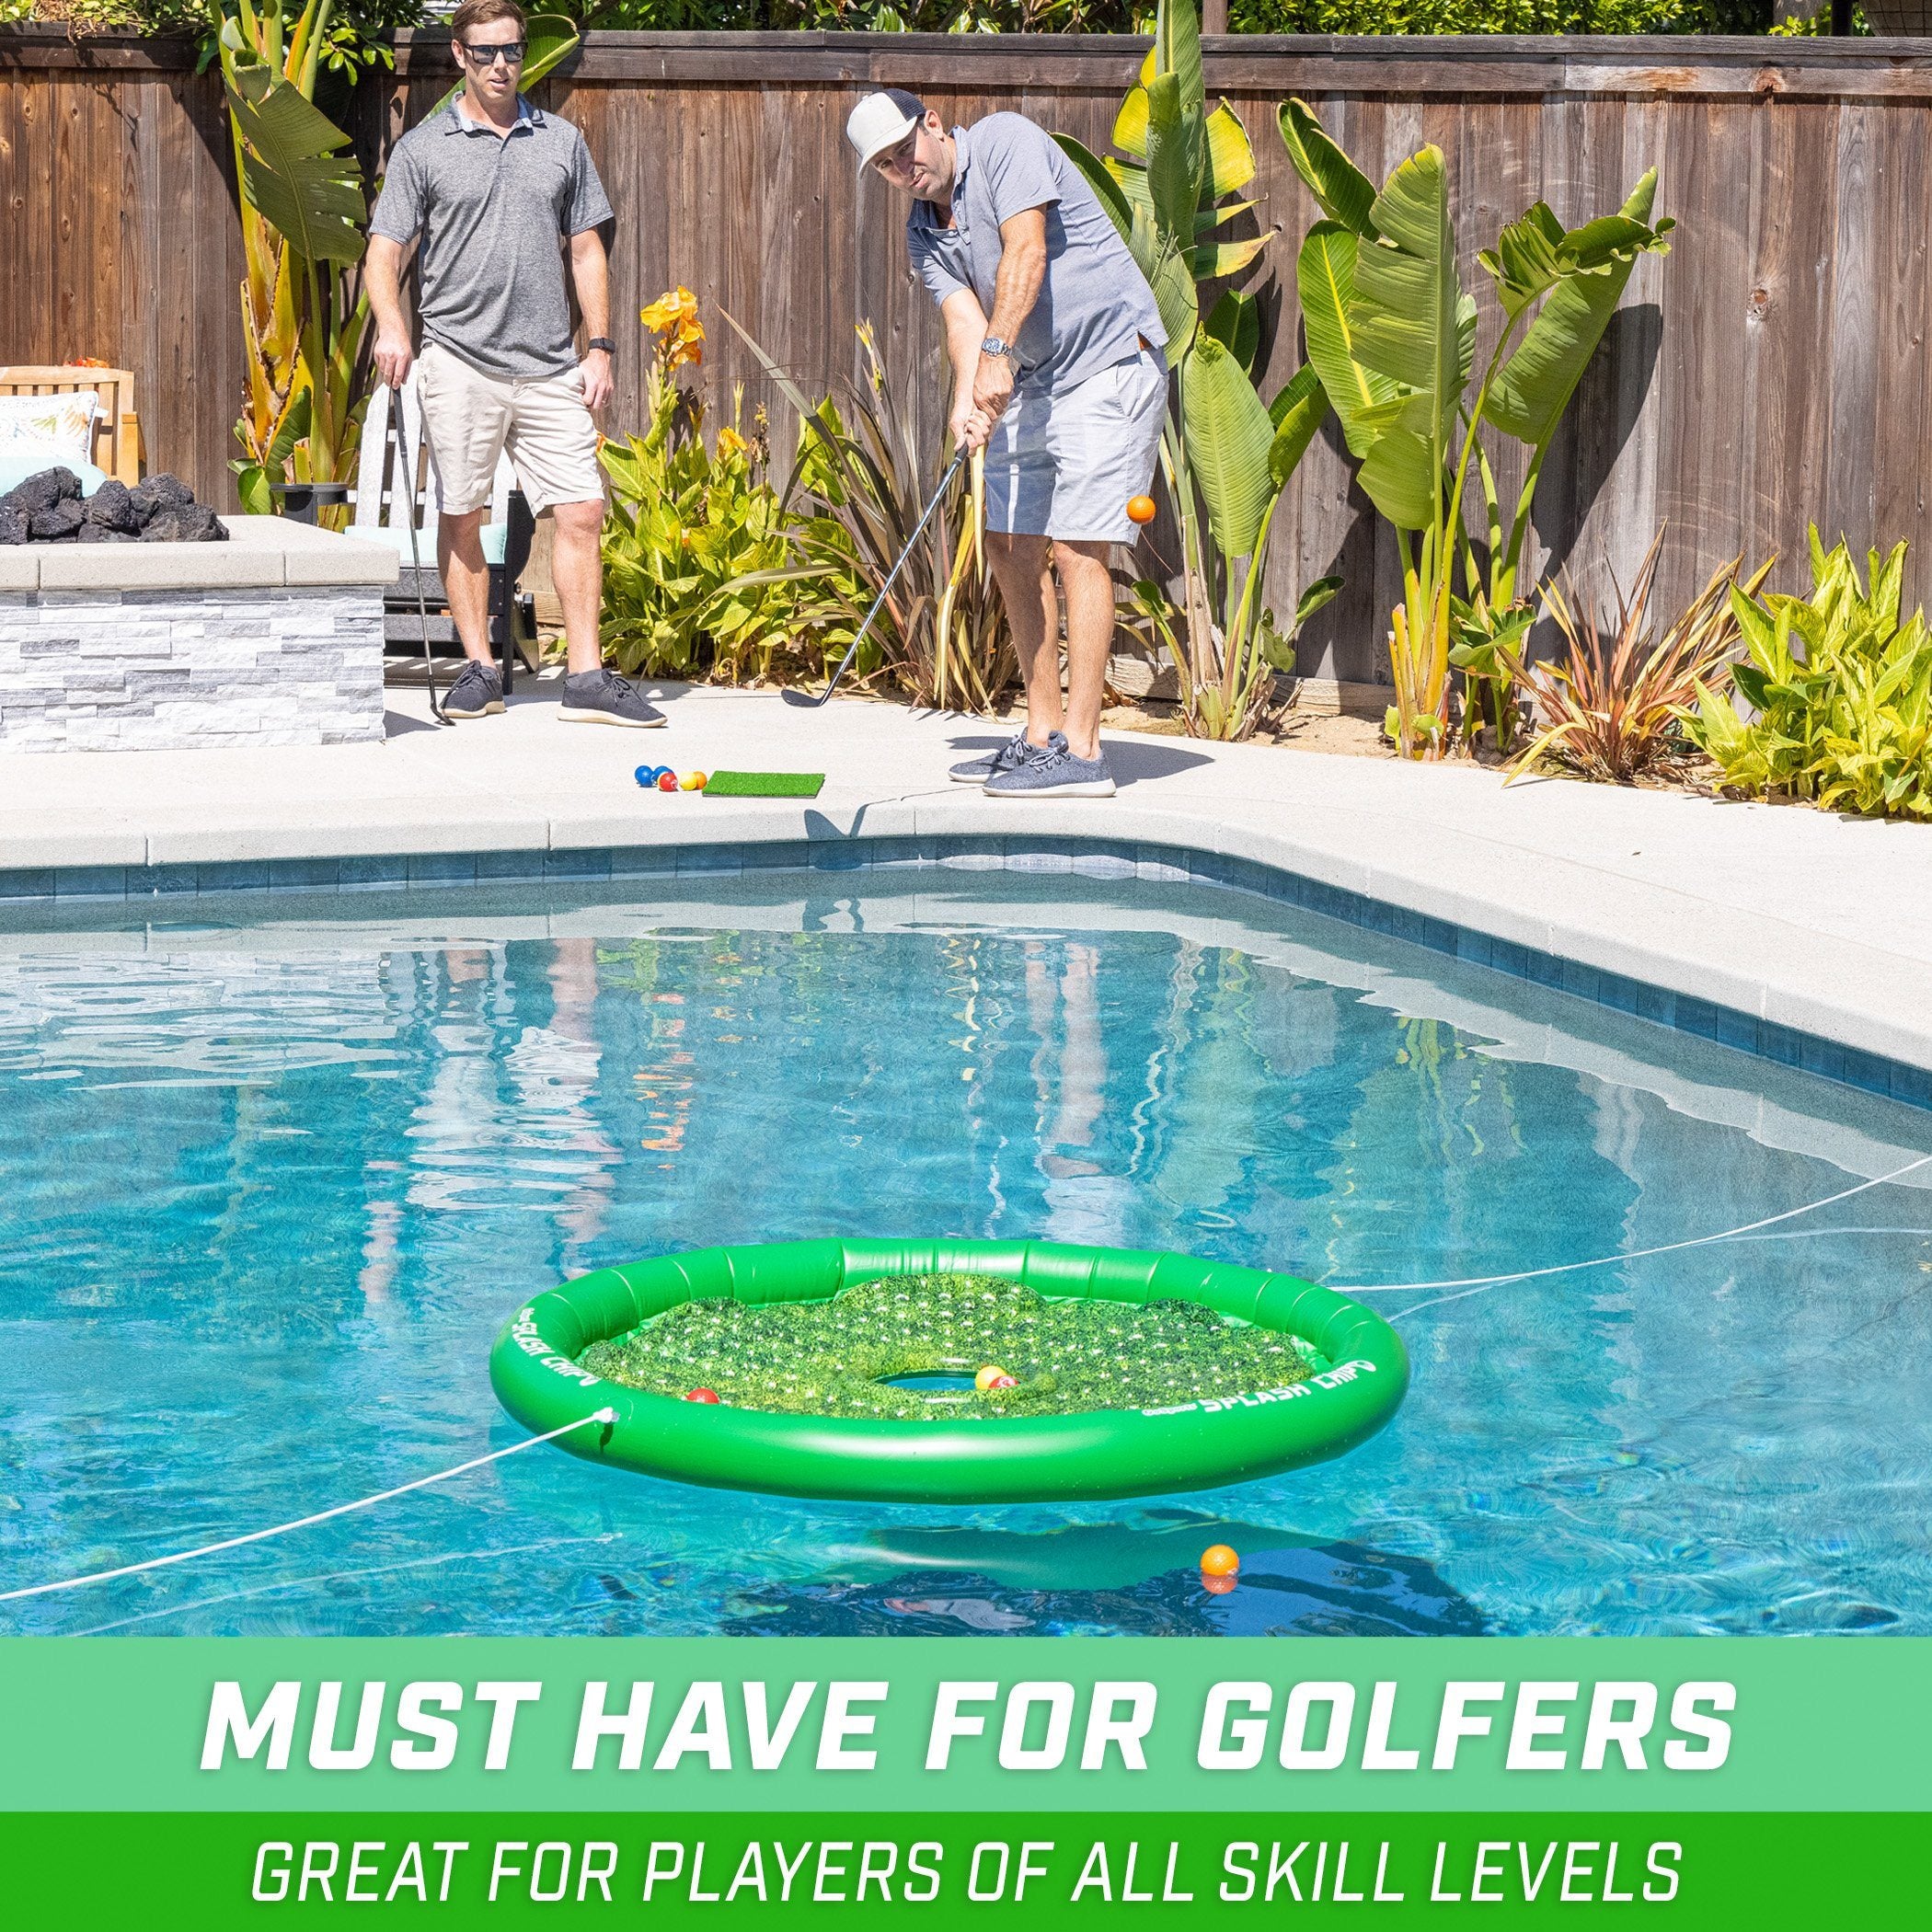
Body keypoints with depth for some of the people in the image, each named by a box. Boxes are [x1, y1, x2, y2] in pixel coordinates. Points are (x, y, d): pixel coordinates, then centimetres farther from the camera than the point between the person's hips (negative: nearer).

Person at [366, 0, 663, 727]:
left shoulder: (562, 142, 12)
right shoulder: (422, 149, 3)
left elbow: (586, 252, 15)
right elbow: (385, 251, -1)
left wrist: (599, 347, 7)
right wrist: (390, 324, -20)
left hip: (550, 367, 2)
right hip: (459, 361, -2)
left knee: (581, 512, -4)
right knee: (461, 518, 2)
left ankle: (586, 680, -1)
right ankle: (478, 669, 12)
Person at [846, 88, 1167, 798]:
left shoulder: (1005, 141, -11)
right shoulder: (924, 233, 10)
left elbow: (1025, 254, -24)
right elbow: (963, 316, -5)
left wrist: (998, 353, -34)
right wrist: (968, 398, -25)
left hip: (1110, 364, -9)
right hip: (1033, 382, 9)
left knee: (1077, 548, -13)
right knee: (1011, 547, 9)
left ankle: (1081, 753, -14)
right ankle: (1042, 733, 20)